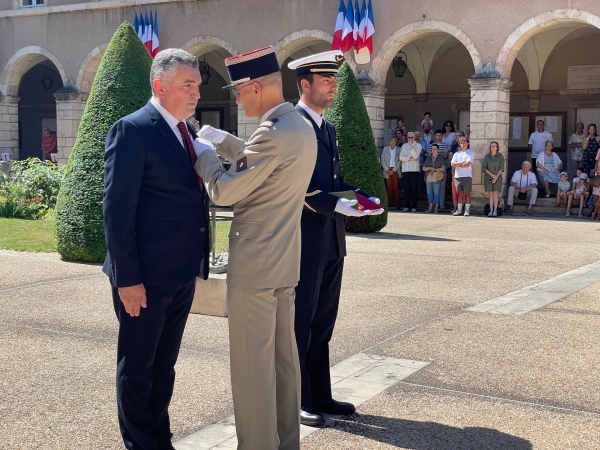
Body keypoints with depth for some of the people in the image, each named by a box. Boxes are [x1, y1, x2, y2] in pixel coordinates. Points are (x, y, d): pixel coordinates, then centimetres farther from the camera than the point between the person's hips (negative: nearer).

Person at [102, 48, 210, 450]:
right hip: (146, 276, -8)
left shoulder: (186, 130, 12)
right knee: (137, 367, 7)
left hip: (183, 273, 8)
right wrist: (128, 278, -19)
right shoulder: (132, 130, -13)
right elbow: (117, 211, -16)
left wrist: (197, 262, 12)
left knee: (165, 364, 19)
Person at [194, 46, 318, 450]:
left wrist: (204, 155, -1)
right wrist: (223, 141, 21)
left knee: (252, 364, 1)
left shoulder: (273, 133, -22)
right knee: (284, 357, 16)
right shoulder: (302, 128, 9)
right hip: (285, 262, 10)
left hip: (254, 265, -10)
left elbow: (223, 191, -18)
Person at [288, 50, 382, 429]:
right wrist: (337, 206, -27)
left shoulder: (327, 128, 17)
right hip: (305, 240, -9)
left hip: (332, 241, 9)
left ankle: (320, 395, 27)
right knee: (300, 323, 3)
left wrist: (361, 196, 2)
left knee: (323, 323, 16)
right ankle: (295, 401, 16)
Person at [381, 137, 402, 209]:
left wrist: (393, 170, -9)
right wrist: (387, 170, -5)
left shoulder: (399, 150, 3)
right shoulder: (385, 149, 10)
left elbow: (400, 161, -1)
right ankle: (389, 204, 3)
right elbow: (382, 160, 6)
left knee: (396, 188, -4)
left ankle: (397, 204, -3)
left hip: (395, 171, -2)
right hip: (387, 171, 2)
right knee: (389, 188, 0)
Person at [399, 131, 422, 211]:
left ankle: (414, 206, -1)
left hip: (414, 169, -3)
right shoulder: (404, 146, 16)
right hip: (405, 169, 3)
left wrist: (411, 146, -12)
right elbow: (401, 157, 4)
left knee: (414, 189, -3)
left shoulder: (418, 145, 5)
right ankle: (407, 206, 5)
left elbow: (416, 156, -10)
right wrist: (410, 159, -8)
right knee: (406, 188, 2)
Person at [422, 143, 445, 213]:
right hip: (429, 178, 4)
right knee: (429, 192, 1)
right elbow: (423, 168, 12)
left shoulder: (441, 158, 5)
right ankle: (431, 207, 6)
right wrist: (429, 168, -7)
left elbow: (443, 168, -4)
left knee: (436, 192, -7)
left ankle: (436, 208, -4)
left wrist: (435, 170, -10)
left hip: (437, 178, -4)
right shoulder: (428, 158, 16)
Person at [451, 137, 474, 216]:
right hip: (457, 176, 4)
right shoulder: (457, 154, 17)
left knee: (467, 193, -2)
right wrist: (462, 162, -8)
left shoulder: (470, 153, 4)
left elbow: (468, 164, -10)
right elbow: (452, 164, 3)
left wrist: (458, 165, 0)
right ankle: (459, 210, 7)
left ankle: (467, 210, -1)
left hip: (467, 176, -4)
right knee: (460, 193, 6)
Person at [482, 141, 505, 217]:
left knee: (496, 193, -7)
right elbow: (484, 168, -2)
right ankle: (491, 210, -1)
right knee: (490, 194, 0)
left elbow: (501, 168, -3)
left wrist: (496, 177, -10)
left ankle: (495, 210, -8)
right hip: (488, 177, 1)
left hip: (497, 177, -1)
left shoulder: (500, 156, 0)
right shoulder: (487, 156, 3)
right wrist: (492, 175, -11)